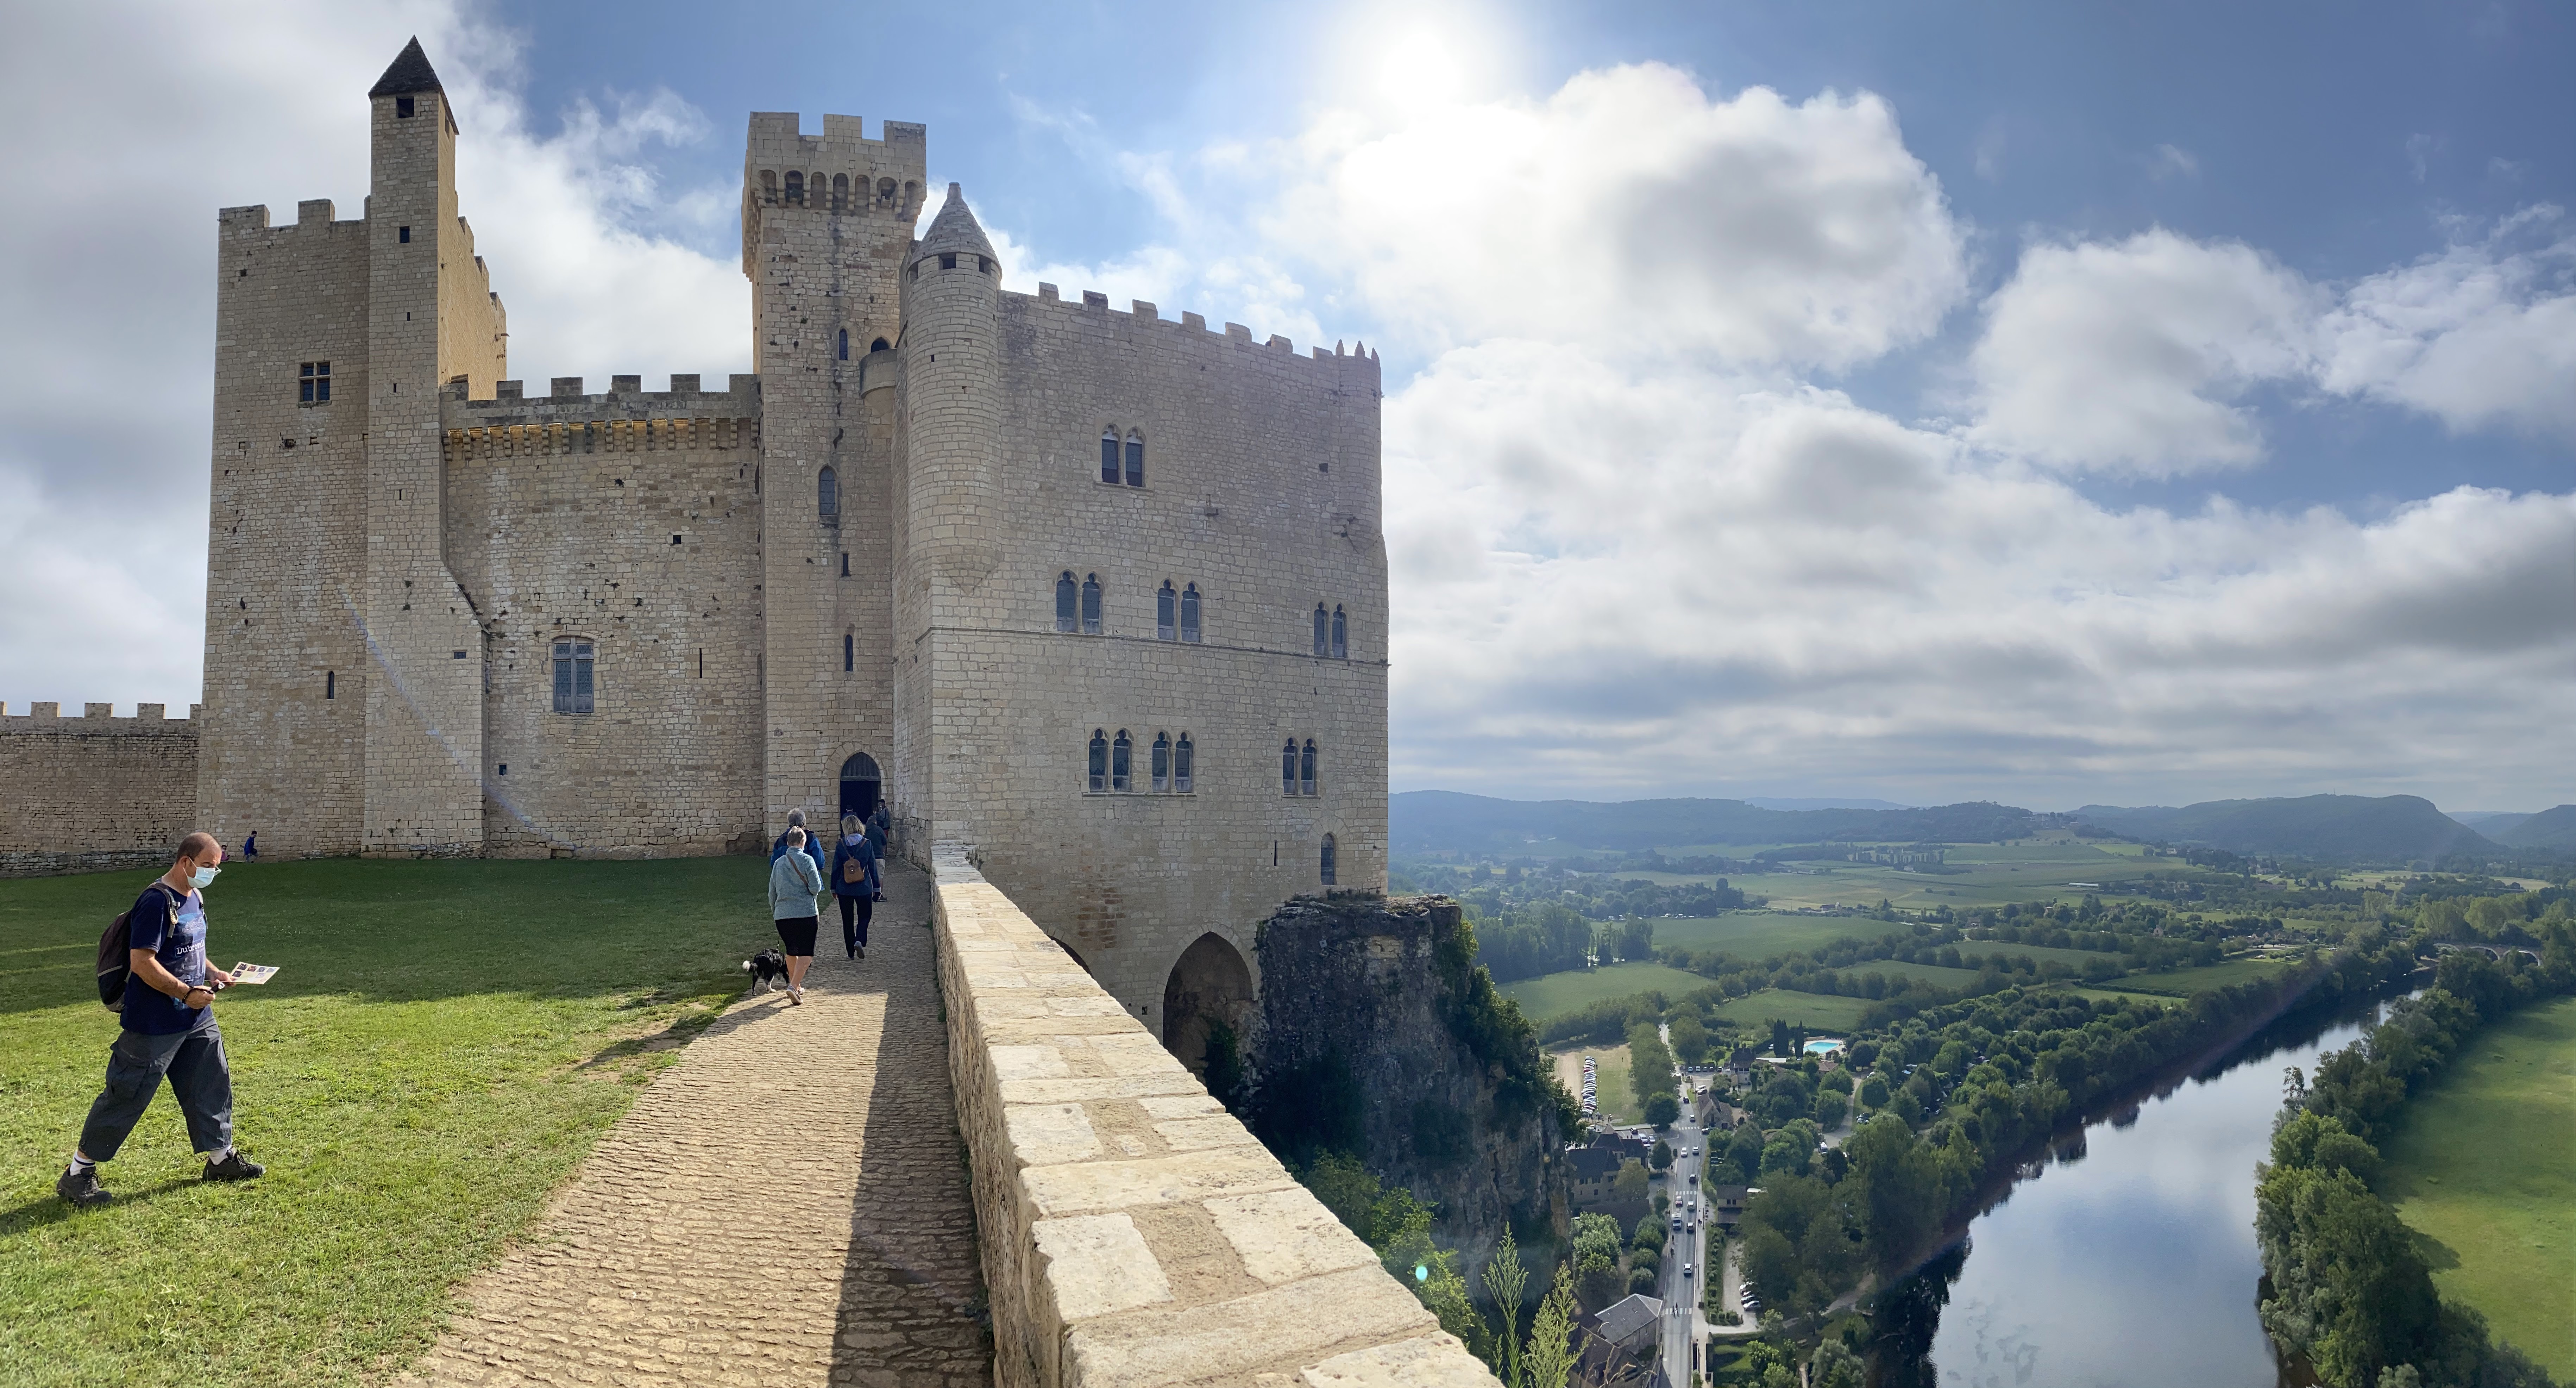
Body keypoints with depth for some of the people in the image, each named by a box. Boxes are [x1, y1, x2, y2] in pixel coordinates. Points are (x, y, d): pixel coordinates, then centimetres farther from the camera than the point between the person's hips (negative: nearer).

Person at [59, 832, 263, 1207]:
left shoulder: (194, 897, 9)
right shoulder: (156, 902, -20)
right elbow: (142, 964, -24)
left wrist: (213, 973, 6)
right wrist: (187, 993, -20)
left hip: (196, 1020, 9)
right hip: (155, 1025, -9)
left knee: (212, 1084, 13)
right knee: (126, 1097, 2)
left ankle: (221, 1158, 24)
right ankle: (78, 1174, 17)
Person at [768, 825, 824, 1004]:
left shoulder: (778, 862, 8)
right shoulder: (807, 860, -8)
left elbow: (772, 892, 15)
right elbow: (816, 888, -12)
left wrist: (774, 912, 28)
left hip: (782, 914, 5)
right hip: (805, 913, -5)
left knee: (791, 952, 20)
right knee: (806, 954, -2)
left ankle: (796, 986, 30)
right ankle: (793, 987, -18)